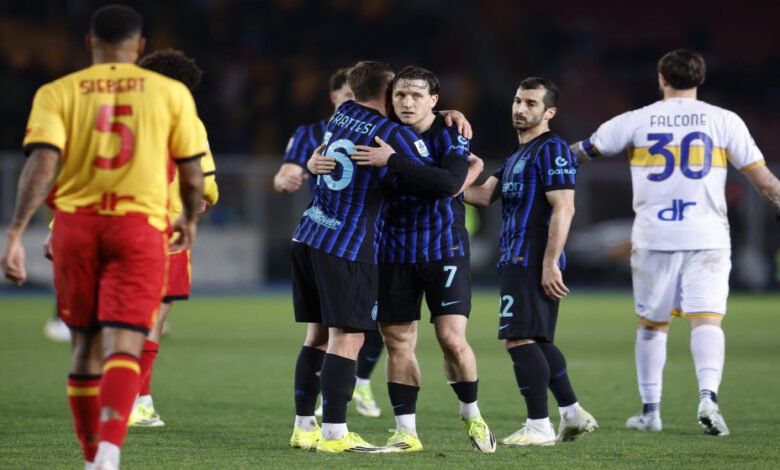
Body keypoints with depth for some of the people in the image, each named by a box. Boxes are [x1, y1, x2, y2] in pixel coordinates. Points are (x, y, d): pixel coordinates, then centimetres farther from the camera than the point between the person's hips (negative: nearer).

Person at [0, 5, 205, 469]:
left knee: (87, 344, 16)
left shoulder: (57, 93, 4)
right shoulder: (171, 92, 5)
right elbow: (192, 172, 8)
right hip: (140, 226, -2)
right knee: (123, 346, -9)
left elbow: (42, 162, -10)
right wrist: (191, 219, 27)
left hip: (75, 224, 2)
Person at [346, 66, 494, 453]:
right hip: (395, 253, 4)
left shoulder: (450, 134, -9)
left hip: (444, 250, -4)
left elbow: (451, 183, -26)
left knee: (452, 340, -11)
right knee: (398, 344, 2)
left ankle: (472, 415, 13)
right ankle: (406, 431, 11)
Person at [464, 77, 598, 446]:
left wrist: (550, 264, -22)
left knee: (519, 339, -11)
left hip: (532, 262, -10)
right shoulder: (518, 155, 22)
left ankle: (539, 426, -9)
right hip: (516, 261, 10)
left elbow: (563, 208, -17)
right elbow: (485, 194, 14)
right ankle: (573, 414, 20)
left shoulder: (552, 150, -10)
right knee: (538, 341, 14)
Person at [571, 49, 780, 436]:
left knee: (652, 324, 13)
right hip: (707, 237, -1)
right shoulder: (724, 121, 3)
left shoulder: (635, 121, 4)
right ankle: (708, 396, -28)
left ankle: (650, 411, 17)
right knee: (707, 320, -6)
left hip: (653, 237, 1)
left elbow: (583, 152, 14)